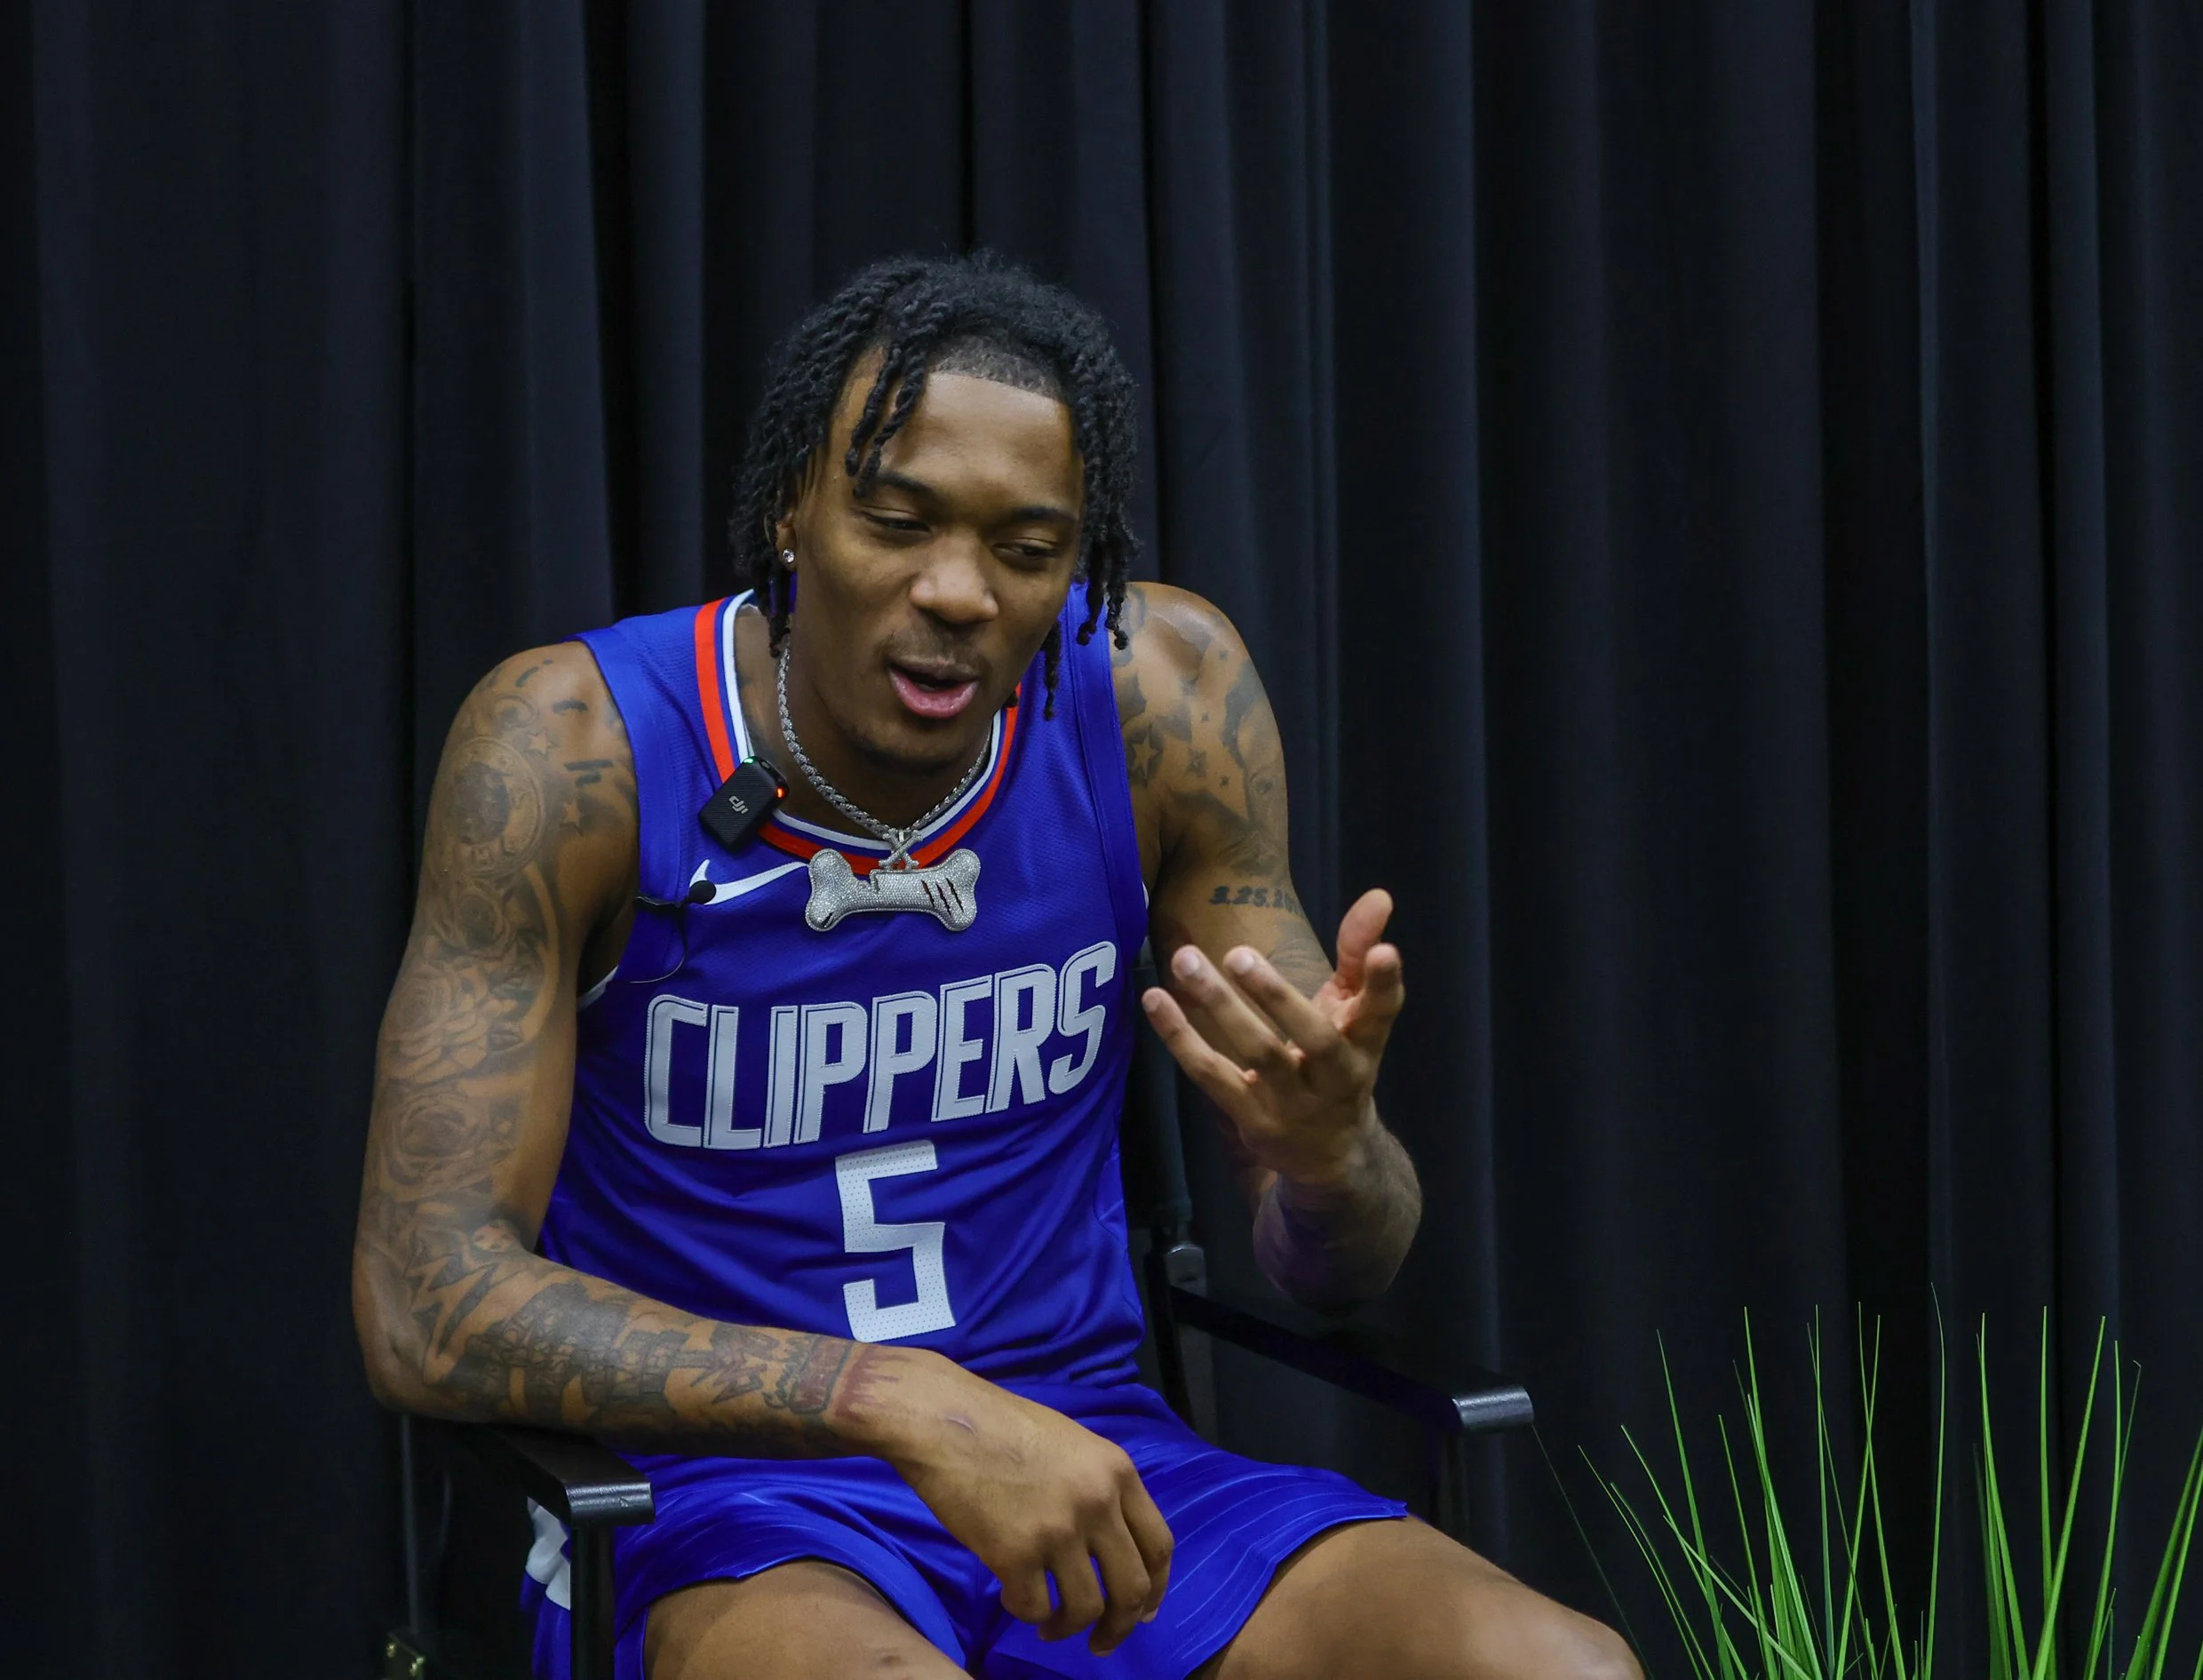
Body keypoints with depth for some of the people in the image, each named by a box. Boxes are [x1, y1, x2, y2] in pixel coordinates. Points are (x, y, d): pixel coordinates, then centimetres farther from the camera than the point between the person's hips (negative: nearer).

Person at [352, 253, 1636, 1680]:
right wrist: (905, 1401, -31)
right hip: (713, 1487, -3)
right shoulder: (576, 745, -13)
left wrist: (1330, 1147, -25)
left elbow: (1337, 1271, 1)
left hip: (1079, 1451, 4)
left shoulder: (1163, 692, -4)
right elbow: (429, 1304, -20)